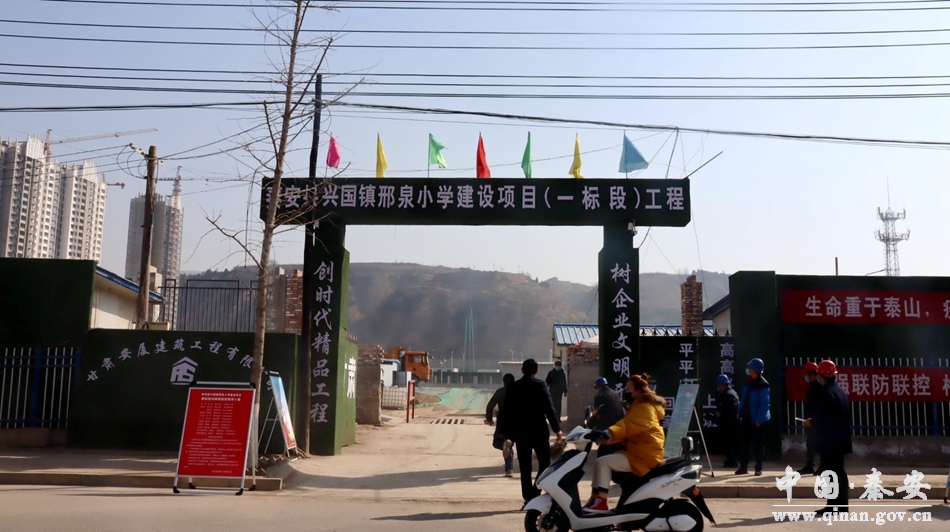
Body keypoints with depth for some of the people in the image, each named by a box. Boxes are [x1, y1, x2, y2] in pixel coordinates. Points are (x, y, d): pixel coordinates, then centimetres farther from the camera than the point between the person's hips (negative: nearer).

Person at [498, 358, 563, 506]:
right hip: (539, 431, -3)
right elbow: (549, 408, -11)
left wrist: (503, 431, 15)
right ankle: (535, 493, -7)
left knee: (525, 468, 7)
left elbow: (506, 410, 7)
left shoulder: (513, 387, 5)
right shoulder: (540, 385, -5)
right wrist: (557, 428, -8)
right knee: (545, 463, 7)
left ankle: (528, 498, 7)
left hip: (520, 433, 3)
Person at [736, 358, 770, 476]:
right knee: (745, 441, 10)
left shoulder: (763, 385, -14)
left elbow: (764, 403, -17)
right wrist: (740, 412, 10)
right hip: (747, 417, 7)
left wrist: (759, 419, -21)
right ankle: (743, 466, 17)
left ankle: (758, 468, 10)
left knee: (758, 443, 2)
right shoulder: (748, 382, 9)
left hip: (757, 419, -7)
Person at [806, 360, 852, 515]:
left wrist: (811, 422, 1)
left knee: (831, 472, -5)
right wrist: (815, 421, 17)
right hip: (840, 439, 9)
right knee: (839, 470, 13)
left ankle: (831, 506, -4)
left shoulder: (826, 393, -16)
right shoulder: (841, 391, 13)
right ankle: (841, 504, 17)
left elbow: (823, 418, -20)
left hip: (829, 440, -9)